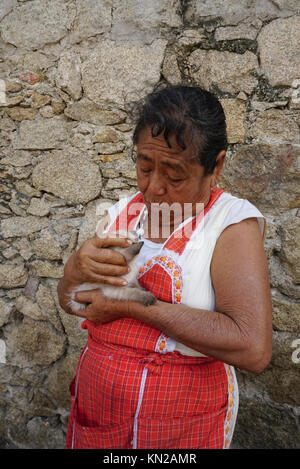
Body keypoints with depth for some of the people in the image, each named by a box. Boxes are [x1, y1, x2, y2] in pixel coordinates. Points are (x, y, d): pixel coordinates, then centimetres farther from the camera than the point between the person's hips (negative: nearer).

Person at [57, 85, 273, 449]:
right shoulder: (122, 211, -2)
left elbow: (253, 348, -30)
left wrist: (131, 304, -27)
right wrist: (75, 269, -19)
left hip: (182, 426, -4)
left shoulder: (233, 222, -18)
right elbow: (69, 303, 5)